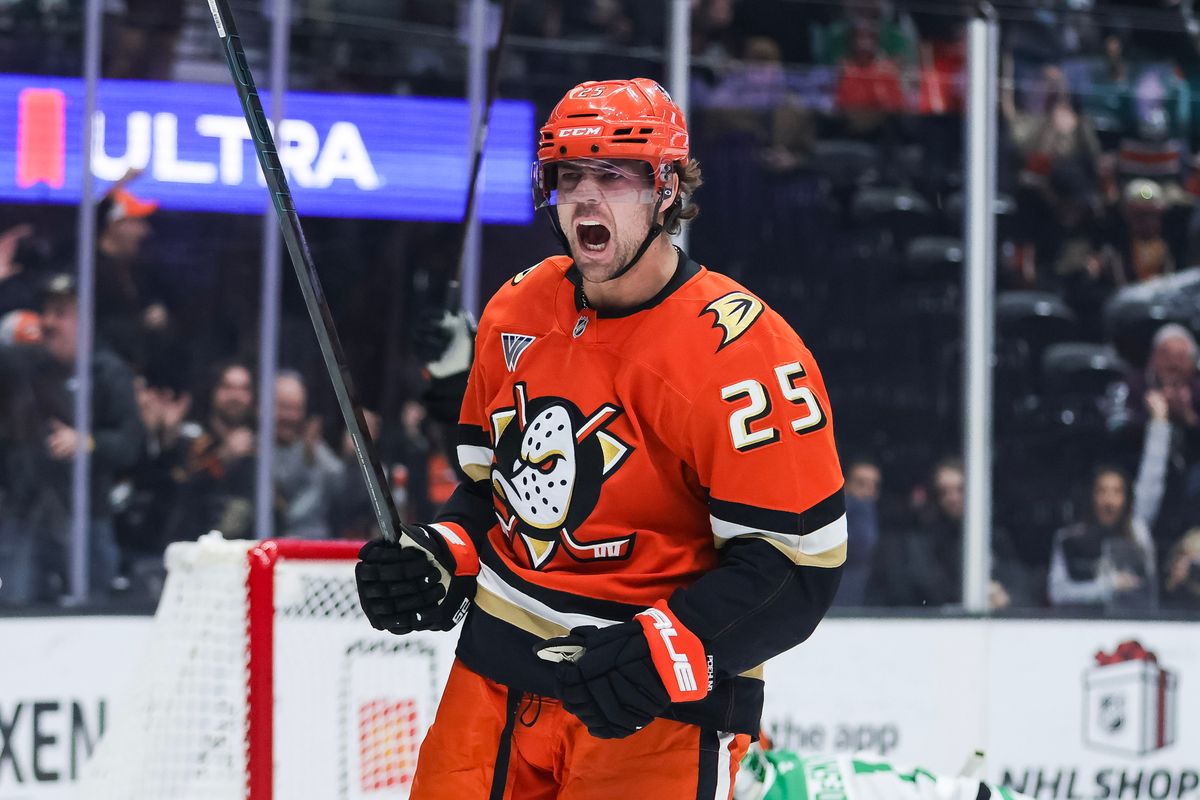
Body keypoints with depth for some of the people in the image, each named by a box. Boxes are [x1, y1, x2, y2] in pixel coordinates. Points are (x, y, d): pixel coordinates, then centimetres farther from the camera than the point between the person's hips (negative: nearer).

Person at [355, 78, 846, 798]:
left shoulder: (743, 351, -16)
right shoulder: (517, 312, 6)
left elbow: (798, 562, -17)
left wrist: (663, 654, -27)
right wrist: (441, 560, 2)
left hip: (665, 700, -6)